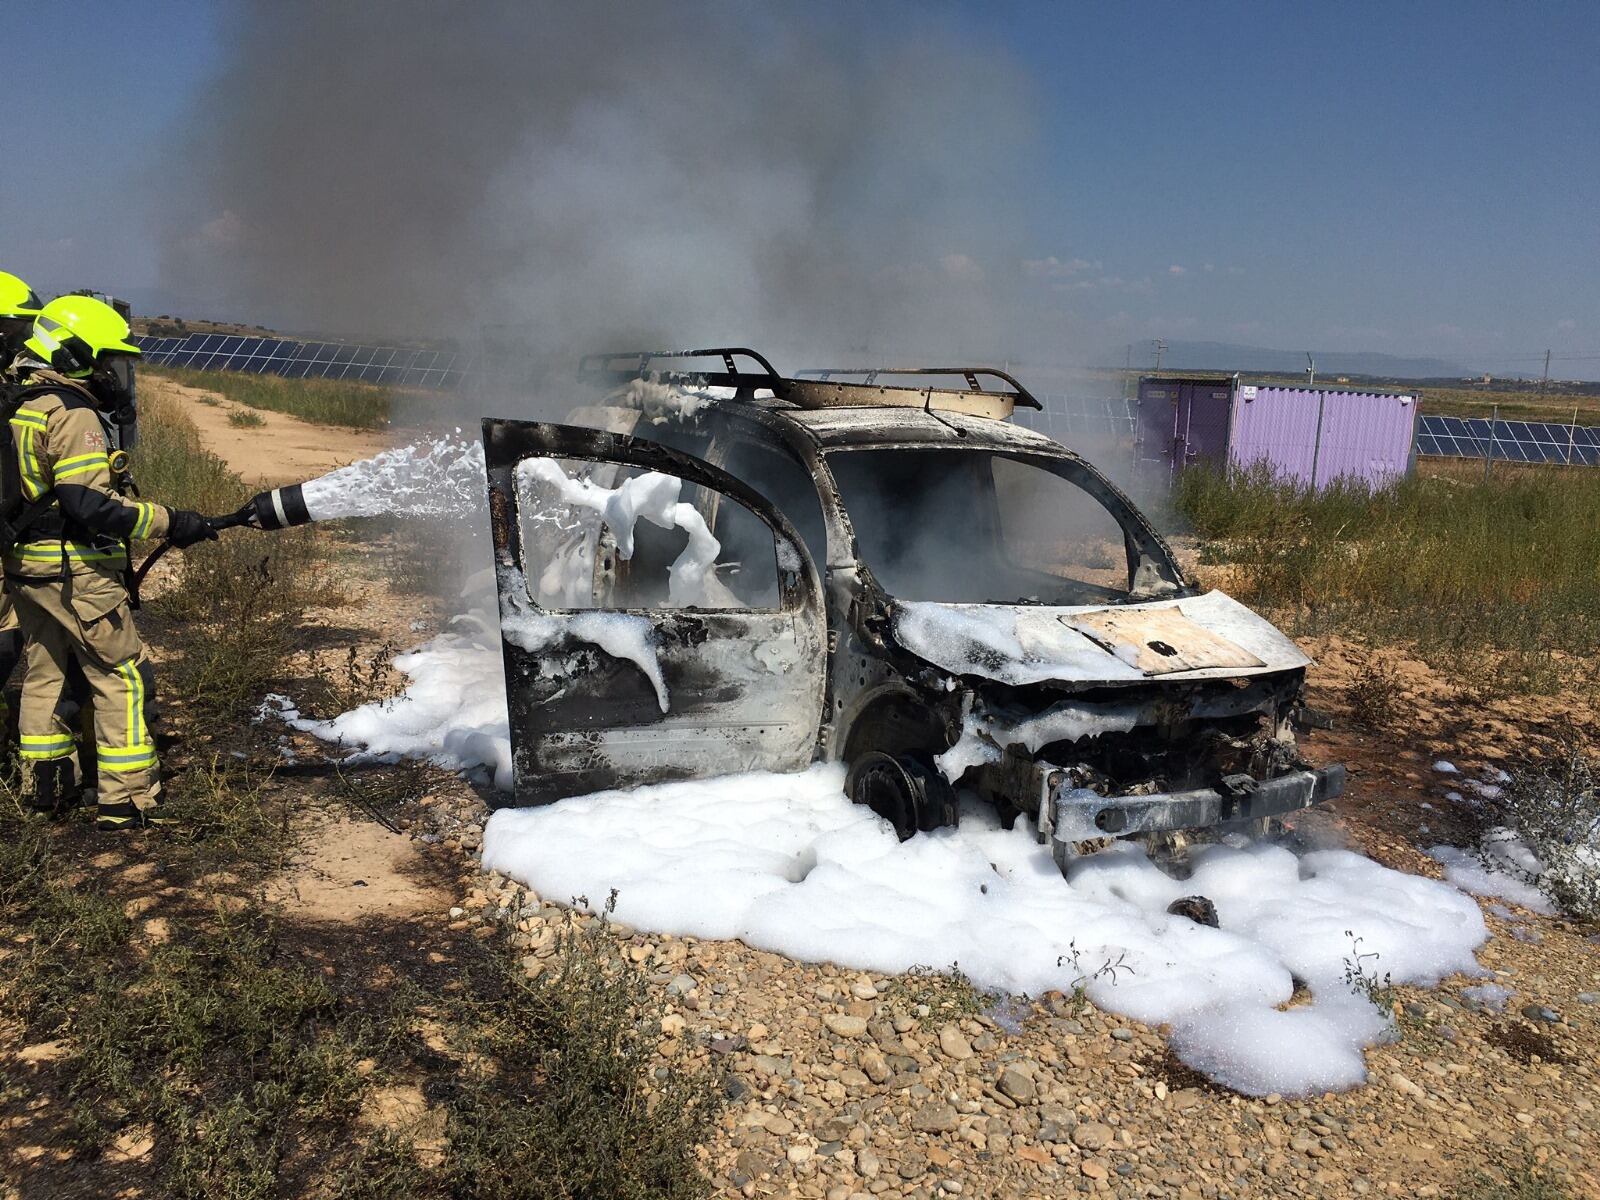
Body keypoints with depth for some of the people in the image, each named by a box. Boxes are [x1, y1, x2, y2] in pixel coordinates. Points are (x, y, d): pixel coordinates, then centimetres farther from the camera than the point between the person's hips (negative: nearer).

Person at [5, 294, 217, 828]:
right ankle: (126, 800, -2)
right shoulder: (76, 415, -16)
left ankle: (45, 787, 30)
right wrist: (169, 522, -24)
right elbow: (87, 504, -25)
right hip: (74, 570, -10)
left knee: (45, 670, 19)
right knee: (122, 675, -3)